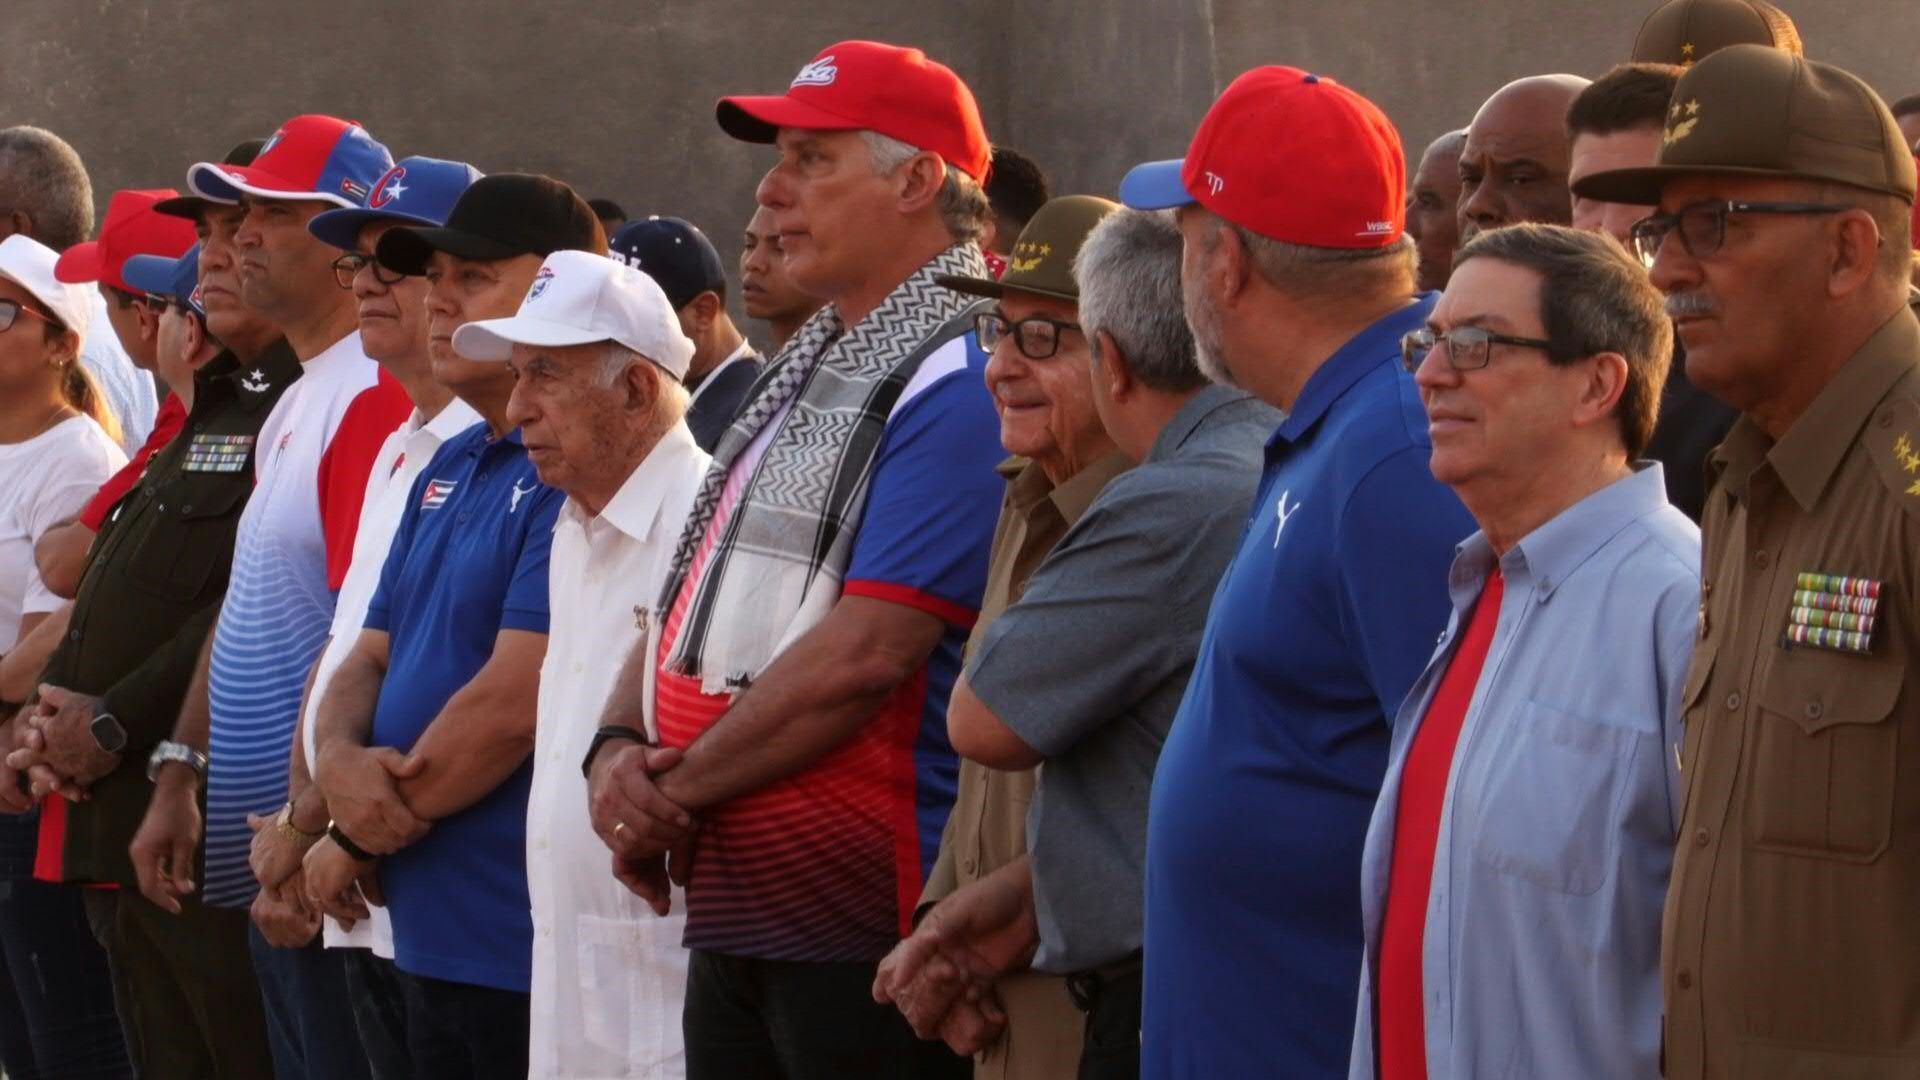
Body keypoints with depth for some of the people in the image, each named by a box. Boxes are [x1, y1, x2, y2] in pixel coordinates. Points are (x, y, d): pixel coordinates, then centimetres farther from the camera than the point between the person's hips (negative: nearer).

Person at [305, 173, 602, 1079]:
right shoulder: (449, 469, 16)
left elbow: (515, 704, -20)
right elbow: (367, 660, 17)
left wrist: (361, 844, -9)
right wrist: (338, 760, -7)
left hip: (528, 954, -9)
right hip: (430, 939, 9)